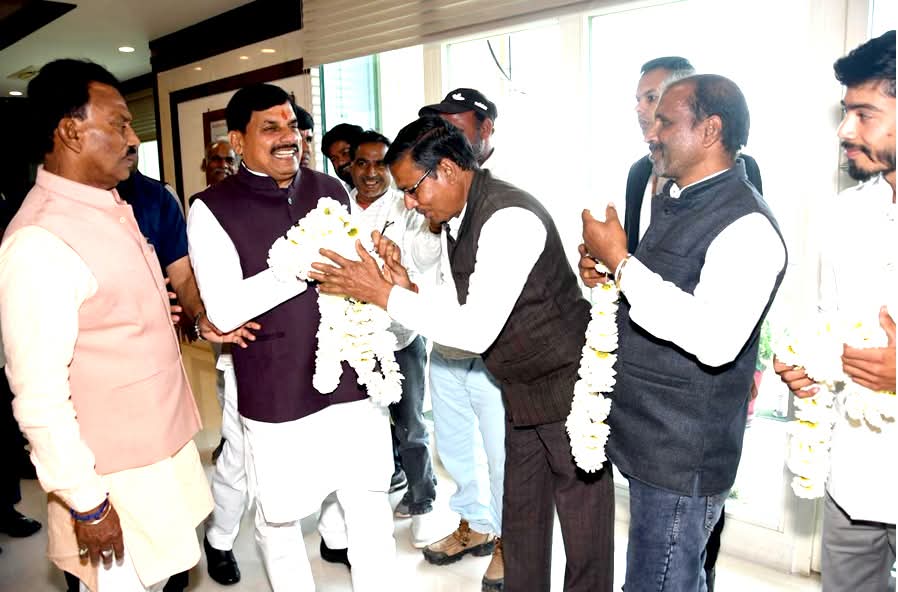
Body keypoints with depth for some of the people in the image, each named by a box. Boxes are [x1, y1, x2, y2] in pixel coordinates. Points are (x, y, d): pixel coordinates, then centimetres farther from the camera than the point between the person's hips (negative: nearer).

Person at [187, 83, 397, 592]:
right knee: (279, 517, 15)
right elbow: (224, 311, -16)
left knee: (371, 508, 13)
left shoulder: (331, 191, 7)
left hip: (353, 380, 3)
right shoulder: (213, 209, -6)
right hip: (277, 397, -3)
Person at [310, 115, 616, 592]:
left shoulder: (510, 217, -26)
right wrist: (407, 287, -10)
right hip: (521, 389, 9)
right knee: (521, 517, 20)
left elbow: (477, 330, -31)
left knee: (584, 528, 8)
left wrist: (383, 294, -26)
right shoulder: (455, 218, 3)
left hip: (566, 389, -9)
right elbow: (460, 302, 8)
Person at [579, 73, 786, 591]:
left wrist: (620, 261, -27)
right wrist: (603, 270, -1)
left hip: (683, 459, -8)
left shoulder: (746, 226, -20)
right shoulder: (673, 200, 9)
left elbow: (715, 340, -33)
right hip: (648, 439, 9)